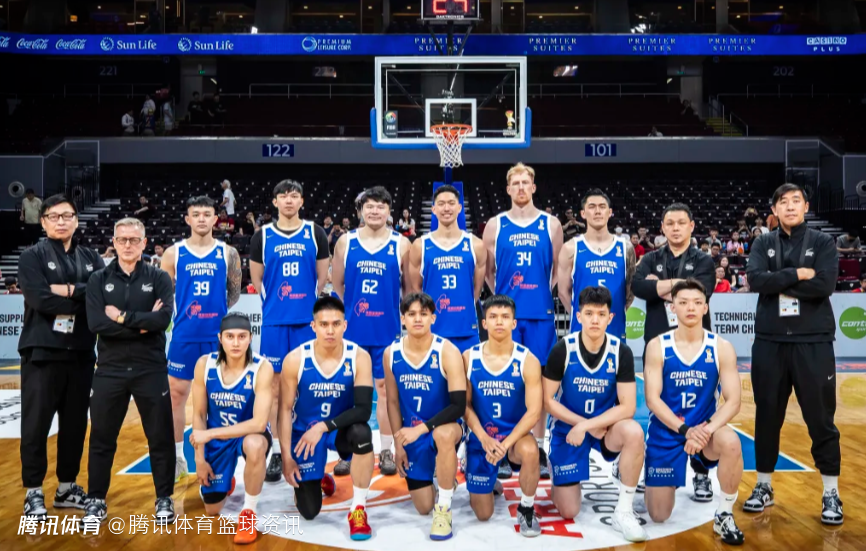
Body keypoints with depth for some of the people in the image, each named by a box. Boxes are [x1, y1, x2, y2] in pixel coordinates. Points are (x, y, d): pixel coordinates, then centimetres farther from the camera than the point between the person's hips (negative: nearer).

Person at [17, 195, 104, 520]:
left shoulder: (91, 258, 11)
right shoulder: (32, 257, 0)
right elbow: (41, 300, -16)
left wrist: (70, 290, -15)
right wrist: (85, 300, -11)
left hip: (81, 353, 4)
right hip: (42, 352, -4)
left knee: (76, 424, 10)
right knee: (36, 425, 2)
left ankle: (67, 486, 23)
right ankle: (33, 492, 14)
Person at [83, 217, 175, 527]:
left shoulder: (159, 278, 2)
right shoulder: (98, 280, 5)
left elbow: (163, 319, -15)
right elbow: (96, 323, -11)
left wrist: (123, 317, -14)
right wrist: (142, 325, -15)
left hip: (151, 370, -1)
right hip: (110, 370, 1)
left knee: (160, 438, 6)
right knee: (102, 439, 9)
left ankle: (164, 499, 21)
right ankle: (96, 501, 24)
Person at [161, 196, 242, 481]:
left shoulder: (228, 253, 3)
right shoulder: (174, 253, 3)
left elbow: (234, 292, 9)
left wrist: (220, 314, 1)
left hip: (218, 335, 0)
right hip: (184, 336, 0)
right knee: (176, 393, 4)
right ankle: (177, 456, 18)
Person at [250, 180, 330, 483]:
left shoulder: (315, 233, 4)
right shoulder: (262, 236, 5)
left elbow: (322, 276, 8)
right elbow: (256, 279, 11)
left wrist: (308, 303, 5)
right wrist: (275, 302, 6)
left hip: (308, 320, 0)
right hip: (274, 321, 1)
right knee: (276, 387, 4)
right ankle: (278, 452, 13)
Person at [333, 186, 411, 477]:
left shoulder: (401, 244, 2)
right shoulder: (345, 242, 5)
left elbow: (410, 287, 4)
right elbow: (336, 285, 8)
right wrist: (344, 314, 4)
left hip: (387, 330, -1)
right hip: (352, 330, 1)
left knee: (386, 389, 4)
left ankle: (386, 452, 15)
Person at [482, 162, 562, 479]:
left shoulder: (551, 224, 7)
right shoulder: (495, 225, 6)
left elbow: (560, 269, 12)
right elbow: (486, 270, 10)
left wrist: (546, 293, 3)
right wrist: (501, 295, 4)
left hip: (541, 314, 0)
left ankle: (538, 448, 15)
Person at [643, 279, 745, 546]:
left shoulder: (721, 348, -6)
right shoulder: (657, 346, -8)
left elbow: (733, 401, -10)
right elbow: (652, 399, -13)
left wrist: (707, 429, -27)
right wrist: (684, 429, -26)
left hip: (704, 430, 1)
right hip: (666, 434, -1)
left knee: (731, 442, -36)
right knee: (658, 516, -1)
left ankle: (724, 515, -12)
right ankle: (653, 478, 36)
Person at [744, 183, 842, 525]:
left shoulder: (823, 243, 2)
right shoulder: (764, 244, 7)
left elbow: (824, 285, -14)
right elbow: (756, 280, -10)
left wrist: (779, 284, -10)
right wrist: (797, 274, -15)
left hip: (813, 341, -2)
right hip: (769, 341, 2)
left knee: (820, 418, 2)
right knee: (767, 415, 9)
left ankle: (831, 493, 16)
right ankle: (764, 486, 22)